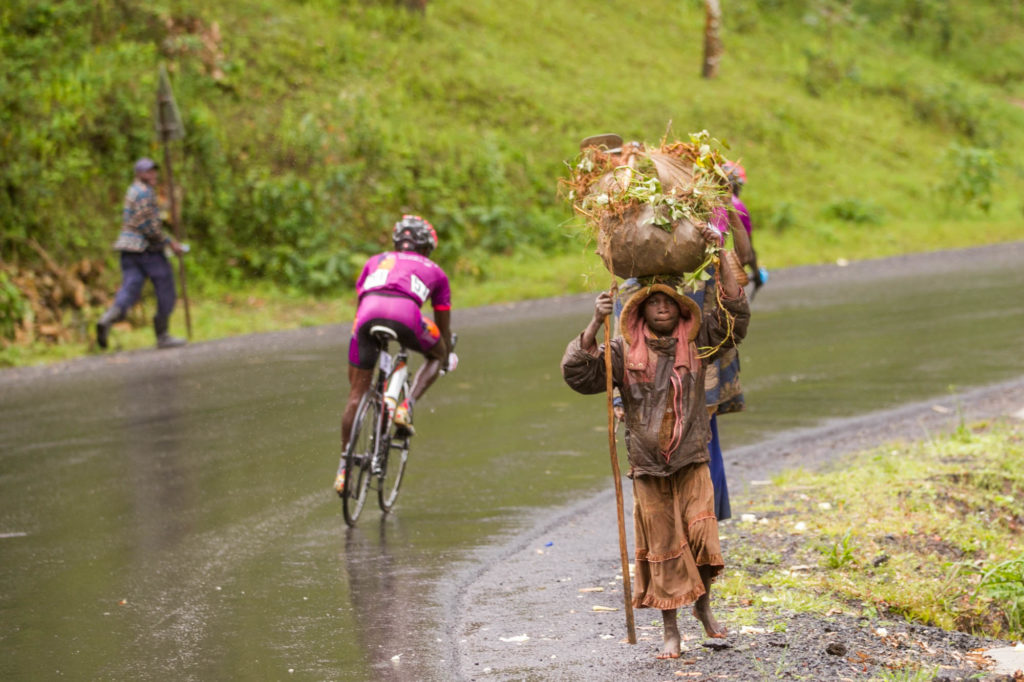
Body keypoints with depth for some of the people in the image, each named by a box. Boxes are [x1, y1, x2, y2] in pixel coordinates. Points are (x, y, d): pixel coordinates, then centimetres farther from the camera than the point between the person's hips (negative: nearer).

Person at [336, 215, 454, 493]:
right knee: (435, 356, 30)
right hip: (405, 314, -2)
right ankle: (406, 406, 6)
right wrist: (447, 358, 60)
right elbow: (444, 325, 42)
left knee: (357, 393, 12)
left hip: (368, 314, 2)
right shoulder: (434, 271, 34)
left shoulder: (377, 261, 38)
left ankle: (344, 470, 9)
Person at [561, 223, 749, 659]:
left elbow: (734, 313, -7)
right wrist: (594, 325, -22)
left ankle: (703, 604, 13)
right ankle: (671, 631, 16)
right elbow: (578, 373, -10)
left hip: (691, 461, 0)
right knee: (662, 549, 5)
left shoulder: (697, 342, 1)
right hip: (648, 467, 0)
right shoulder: (625, 352, -2)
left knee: (701, 534, -14)